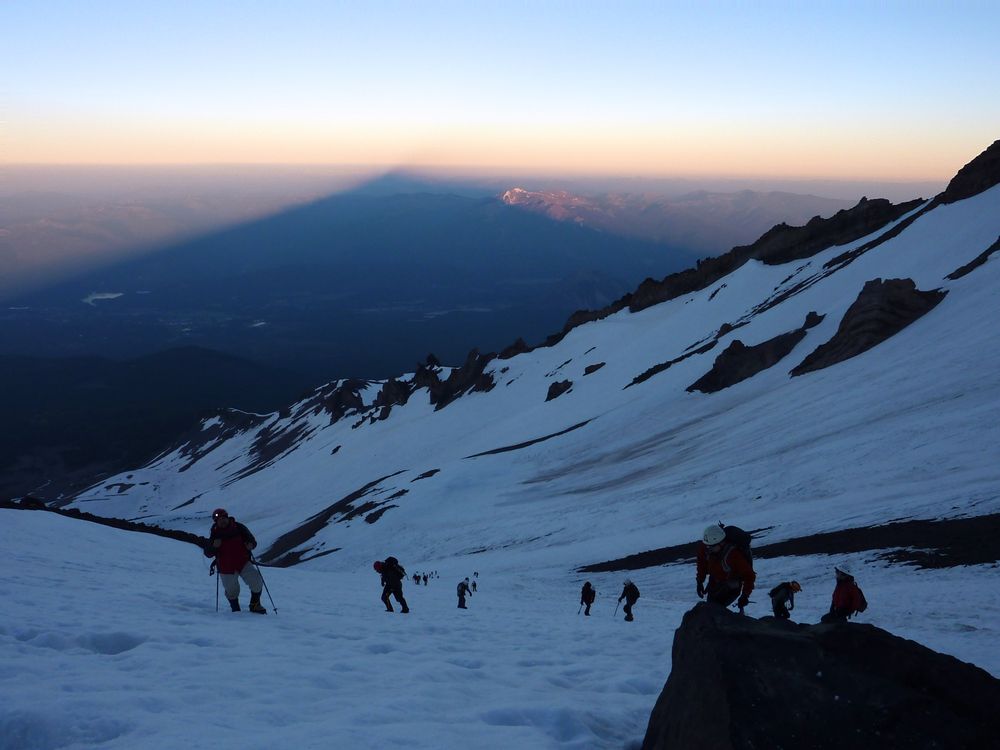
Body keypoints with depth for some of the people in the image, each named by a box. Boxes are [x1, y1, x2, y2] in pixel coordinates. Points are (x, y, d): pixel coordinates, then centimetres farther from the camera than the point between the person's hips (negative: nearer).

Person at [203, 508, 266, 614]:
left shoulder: (238, 527, -3)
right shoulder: (215, 534, -5)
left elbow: (251, 539, 6)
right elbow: (208, 553, -2)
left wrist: (251, 544, -18)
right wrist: (214, 546, -23)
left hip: (243, 562, 1)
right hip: (226, 568, -1)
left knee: (257, 582, -11)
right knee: (232, 591, 4)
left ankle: (255, 605, 12)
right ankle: (235, 609, 33)